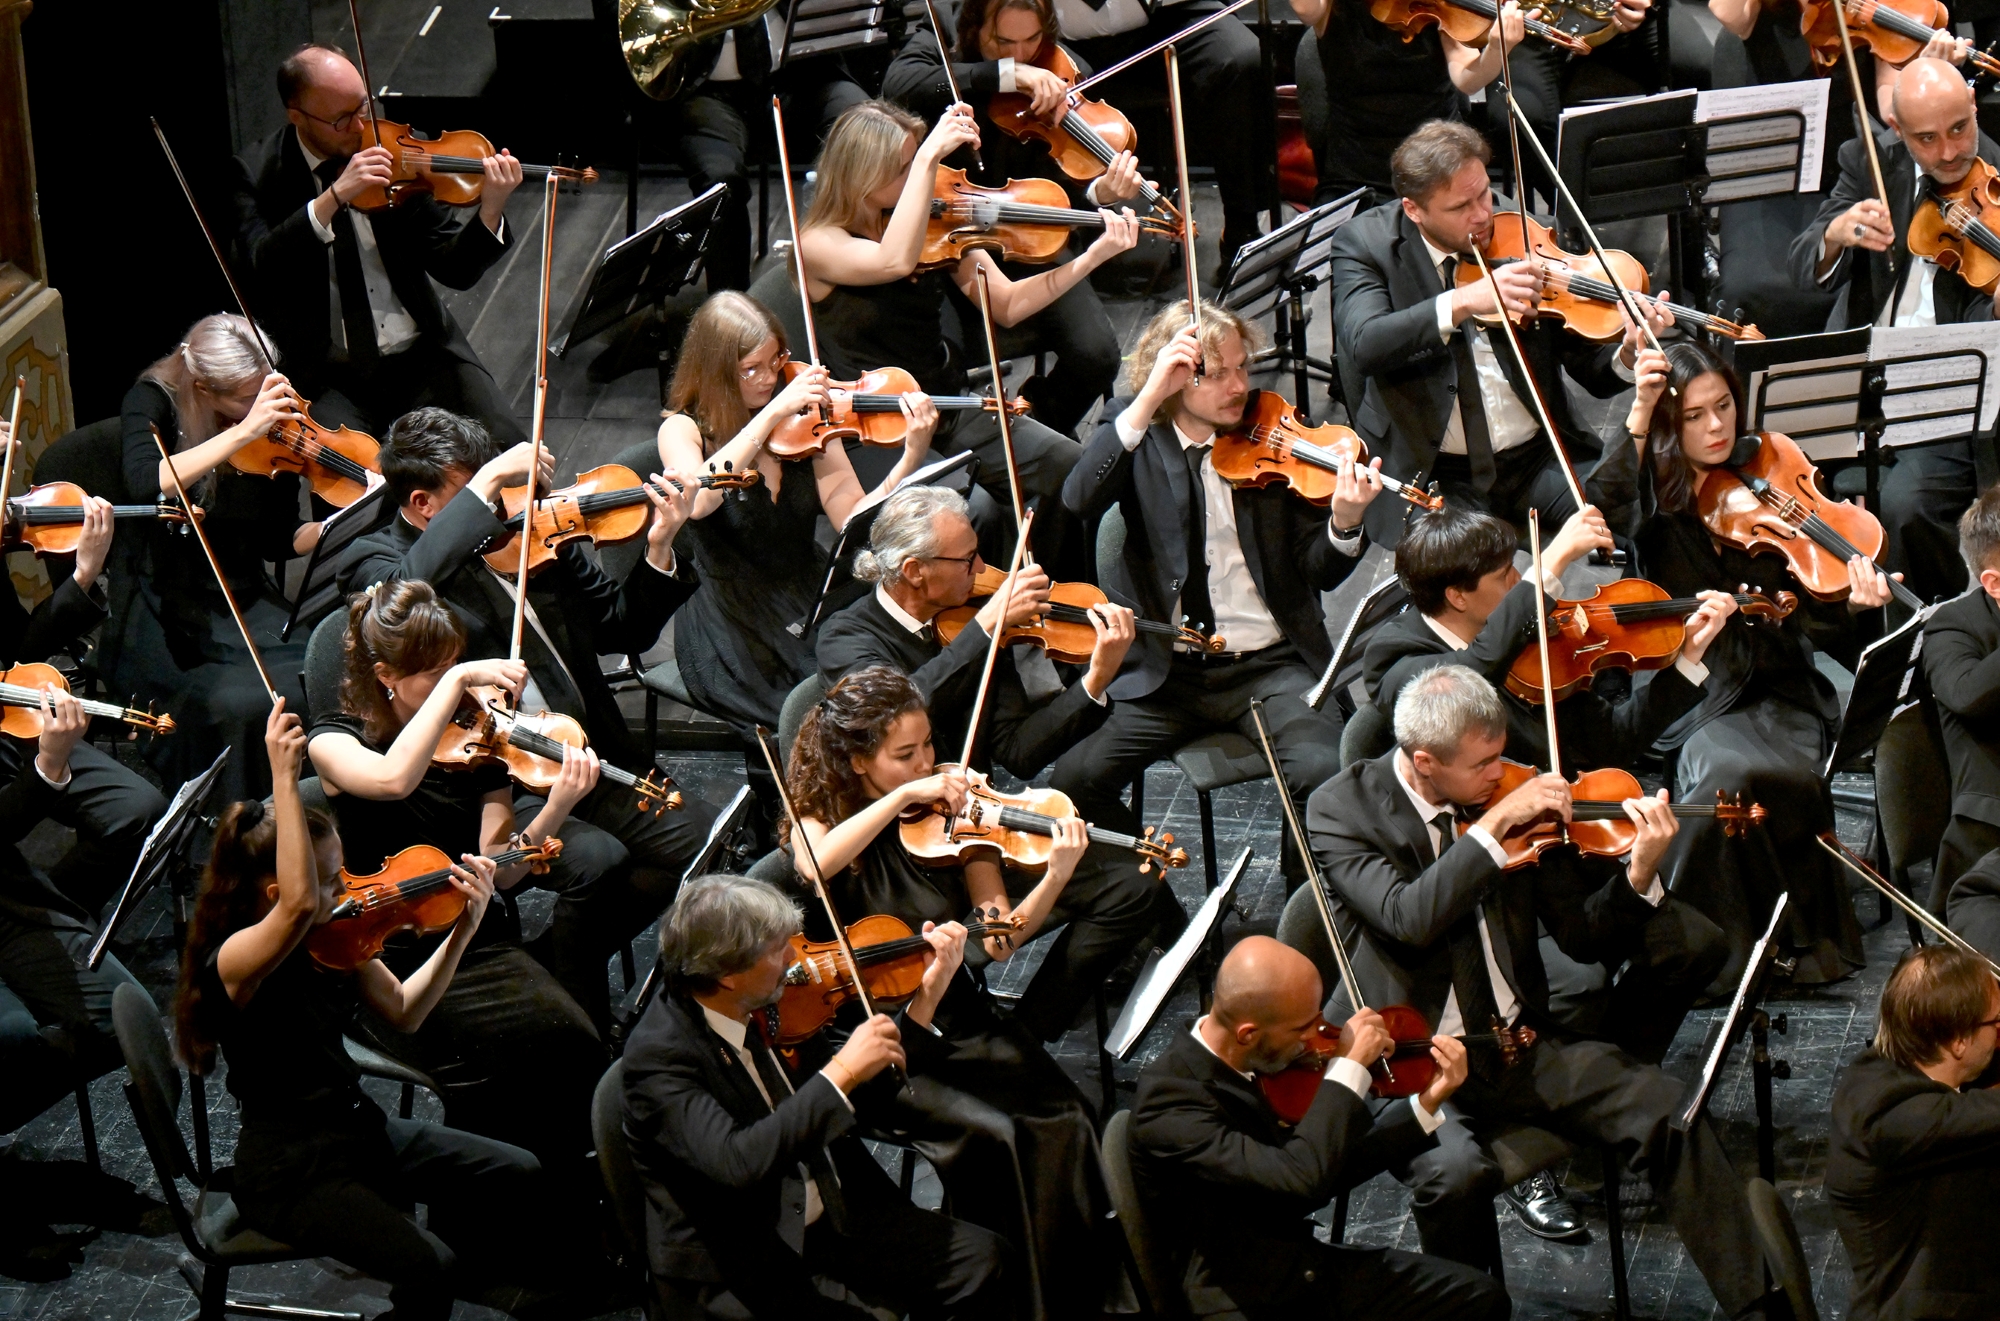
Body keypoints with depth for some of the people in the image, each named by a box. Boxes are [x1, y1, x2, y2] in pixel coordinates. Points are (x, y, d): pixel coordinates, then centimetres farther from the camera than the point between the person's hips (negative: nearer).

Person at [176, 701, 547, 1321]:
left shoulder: (333, 938, 1)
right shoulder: (232, 960, -25)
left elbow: (403, 1011, 8)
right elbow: (297, 904, -46)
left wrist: (463, 930, -4)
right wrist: (284, 778, -48)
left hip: (357, 1127, 9)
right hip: (289, 1170, -9)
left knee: (517, 1176, 7)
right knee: (428, 1266, -26)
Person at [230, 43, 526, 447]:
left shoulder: (400, 152, 2)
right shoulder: (257, 174, -3)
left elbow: (455, 270, 1)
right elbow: (262, 273, -20)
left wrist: (491, 211, -19)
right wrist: (333, 197, -28)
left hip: (421, 354, 2)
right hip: (326, 375, -2)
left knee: (506, 448, -19)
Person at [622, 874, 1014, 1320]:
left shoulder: (775, 1007, 2)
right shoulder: (658, 1053, -21)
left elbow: (866, 1104, 12)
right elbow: (734, 1163, -35)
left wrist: (925, 1000, 3)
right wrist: (841, 1074, -31)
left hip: (833, 1215, 8)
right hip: (740, 1263, -7)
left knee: (983, 1260, -6)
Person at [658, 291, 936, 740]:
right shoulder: (683, 430, -4)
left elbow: (854, 518, -6)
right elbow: (697, 501, -27)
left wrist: (913, 457, -21)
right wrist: (772, 413, -28)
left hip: (808, 604, 4)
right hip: (734, 631, -4)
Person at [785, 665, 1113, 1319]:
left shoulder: (948, 817, 6)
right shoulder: (817, 819, 0)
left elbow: (999, 938, -1)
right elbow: (815, 865, -26)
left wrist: (1055, 879, -18)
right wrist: (903, 795, -25)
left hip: (956, 1014, 3)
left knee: (1062, 1122, -23)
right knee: (990, 1134, -28)